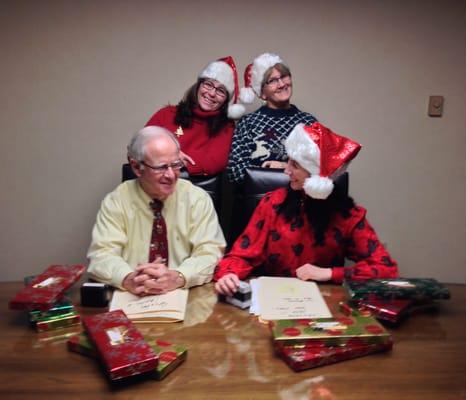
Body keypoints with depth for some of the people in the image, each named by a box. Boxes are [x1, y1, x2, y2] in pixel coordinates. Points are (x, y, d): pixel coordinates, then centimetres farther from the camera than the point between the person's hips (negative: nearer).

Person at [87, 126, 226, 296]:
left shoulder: (197, 199, -2)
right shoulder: (116, 201, -1)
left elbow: (210, 253, -8)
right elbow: (102, 254, -7)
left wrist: (178, 278, -27)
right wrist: (128, 279, -28)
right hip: (132, 298, 1)